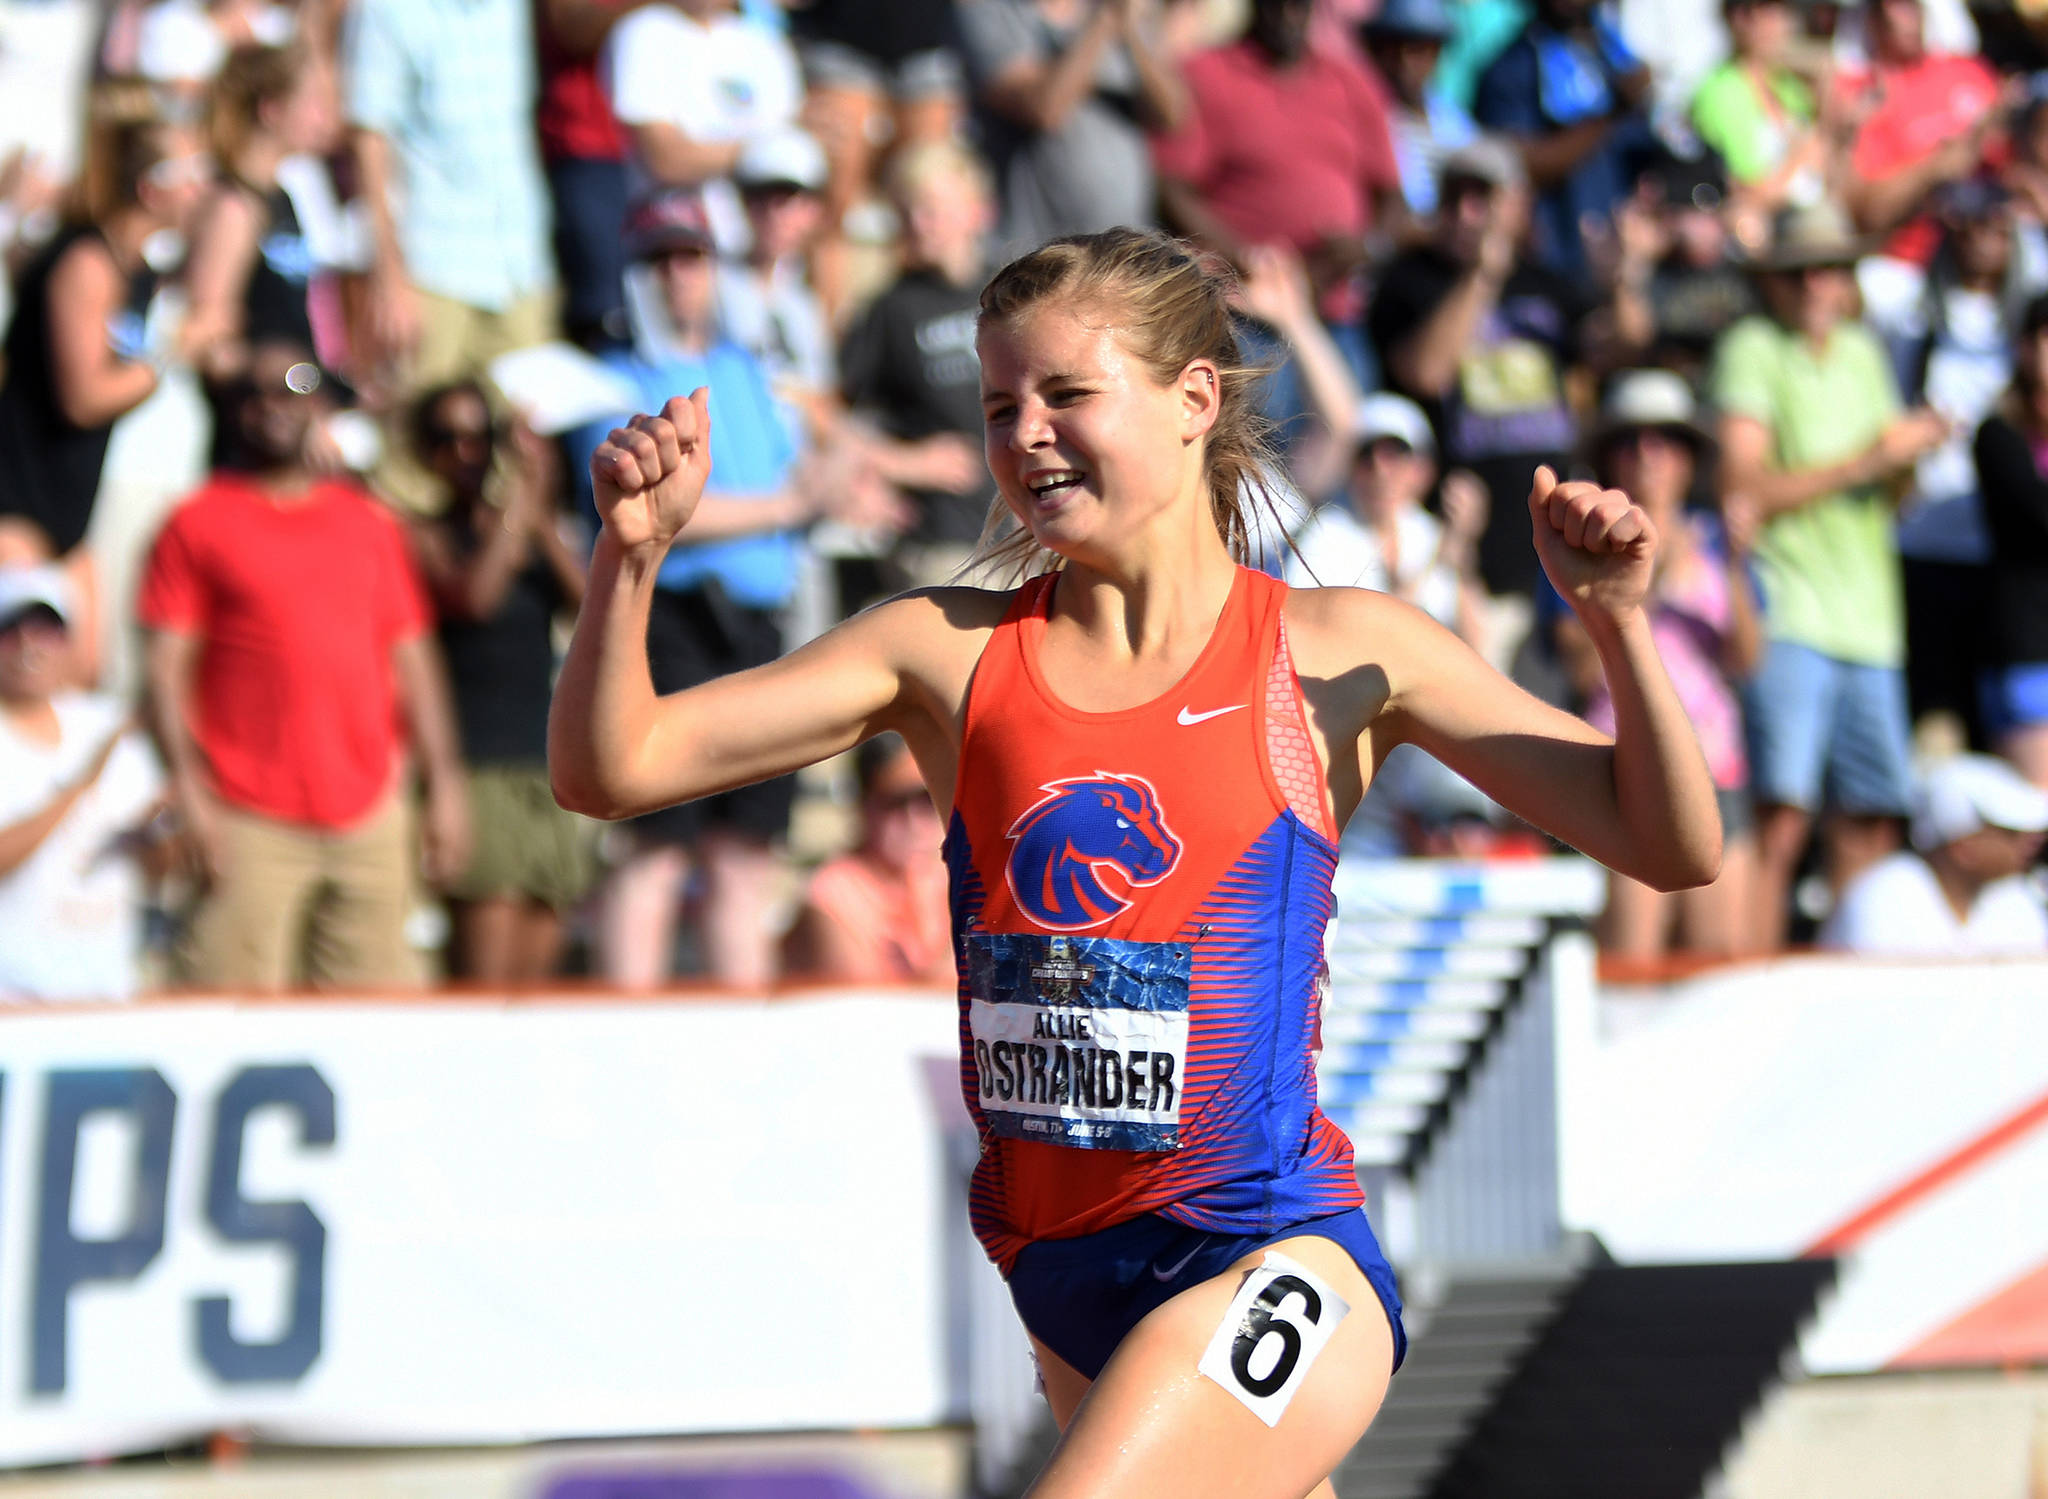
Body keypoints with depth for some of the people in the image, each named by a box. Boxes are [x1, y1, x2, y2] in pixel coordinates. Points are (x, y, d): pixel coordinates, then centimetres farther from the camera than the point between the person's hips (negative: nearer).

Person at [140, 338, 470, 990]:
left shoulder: (370, 522, 17)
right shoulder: (197, 523, 5)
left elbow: (412, 659, 17)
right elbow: (167, 667, -1)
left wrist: (443, 782, 9)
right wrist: (189, 791, -11)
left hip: (370, 820, 4)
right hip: (251, 825, -4)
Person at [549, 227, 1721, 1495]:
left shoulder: (1335, 655, 0)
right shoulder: (950, 654, 5)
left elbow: (1674, 850, 1)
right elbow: (609, 769, 2)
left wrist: (1616, 622, -14)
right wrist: (633, 557, -14)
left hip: (1271, 1262, -5)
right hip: (1064, 1283, 5)